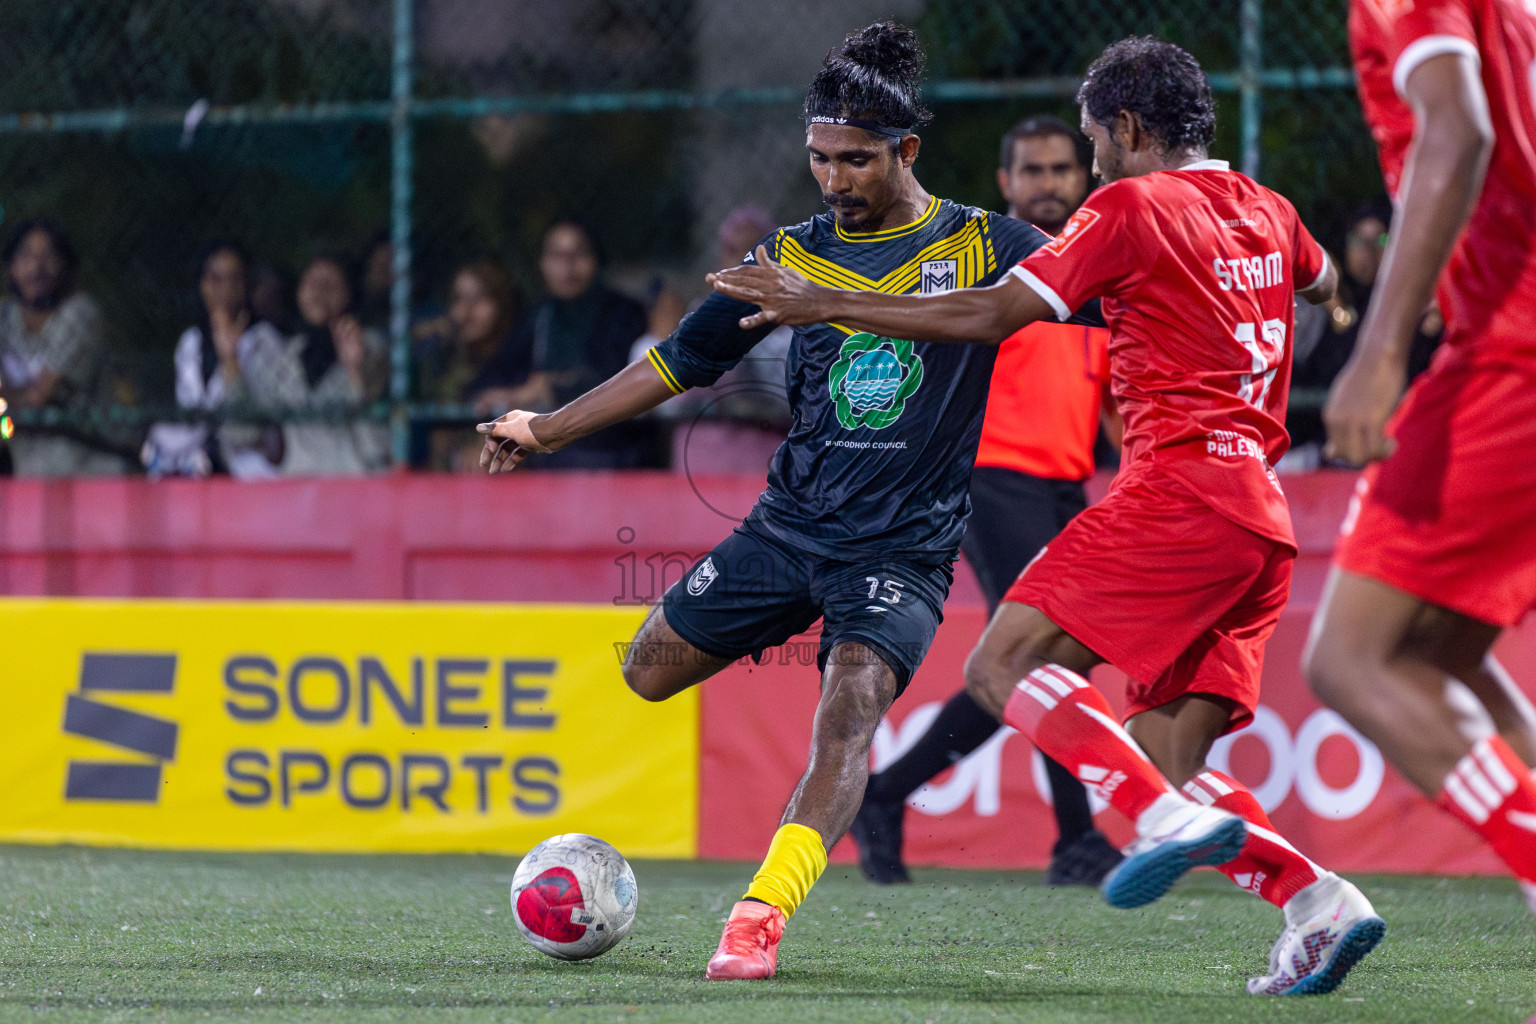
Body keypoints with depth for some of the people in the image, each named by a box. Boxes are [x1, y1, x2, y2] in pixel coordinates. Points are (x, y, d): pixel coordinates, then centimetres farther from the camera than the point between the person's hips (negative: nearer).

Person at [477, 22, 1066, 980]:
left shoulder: (982, 246, -3)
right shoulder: (796, 254, 6)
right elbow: (679, 361, 13)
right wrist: (549, 429, 13)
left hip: (905, 544, -4)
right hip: (791, 519, 5)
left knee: (848, 714, -25)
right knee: (651, 670, 6)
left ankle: (760, 918, -29)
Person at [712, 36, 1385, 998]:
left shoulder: (1129, 207, -3)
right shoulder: (1265, 209, 19)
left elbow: (989, 315, -7)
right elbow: (1322, 281, 43)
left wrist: (823, 305, -3)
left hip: (1179, 486, -8)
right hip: (1264, 517, 8)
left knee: (1005, 662, -13)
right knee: (1165, 754, 7)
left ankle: (1171, 818, -28)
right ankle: (1317, 902, -8)